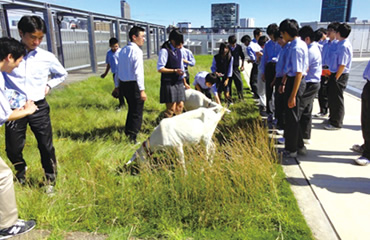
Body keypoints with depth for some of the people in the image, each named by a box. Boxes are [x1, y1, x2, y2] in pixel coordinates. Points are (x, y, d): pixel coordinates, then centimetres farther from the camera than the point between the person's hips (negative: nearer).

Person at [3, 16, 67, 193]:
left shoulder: (47, 57, -2)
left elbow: (62, 74, 17)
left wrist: (49, 85, 4)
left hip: (39, 107, 1)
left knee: (46, 146, 6)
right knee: (12, 149, 10)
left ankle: (50, 180, 27)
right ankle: (21, 171, 44)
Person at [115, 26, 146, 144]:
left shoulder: (123, 50, 10)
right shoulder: (136, 51, -14)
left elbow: (118, 69, 14)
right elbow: (138, 72, -21)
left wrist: (117, 85, 21)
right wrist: (142, 90, -22)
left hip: (123, 84, 8)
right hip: (133, 85, -8)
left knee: (132, 109, 25)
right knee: (137, 113, 4)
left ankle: (128, 132, 40)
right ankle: (133, 138, 9)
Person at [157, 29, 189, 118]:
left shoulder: (178, 50, 12)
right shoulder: (165, 51, -12)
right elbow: (160, 68, -17)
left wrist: (185, 82, 23)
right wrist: (174, 71, -20)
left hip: (178, 82, 8)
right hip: (169, 83, -7)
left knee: (180, 106, 10)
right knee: (171, 108, -7)